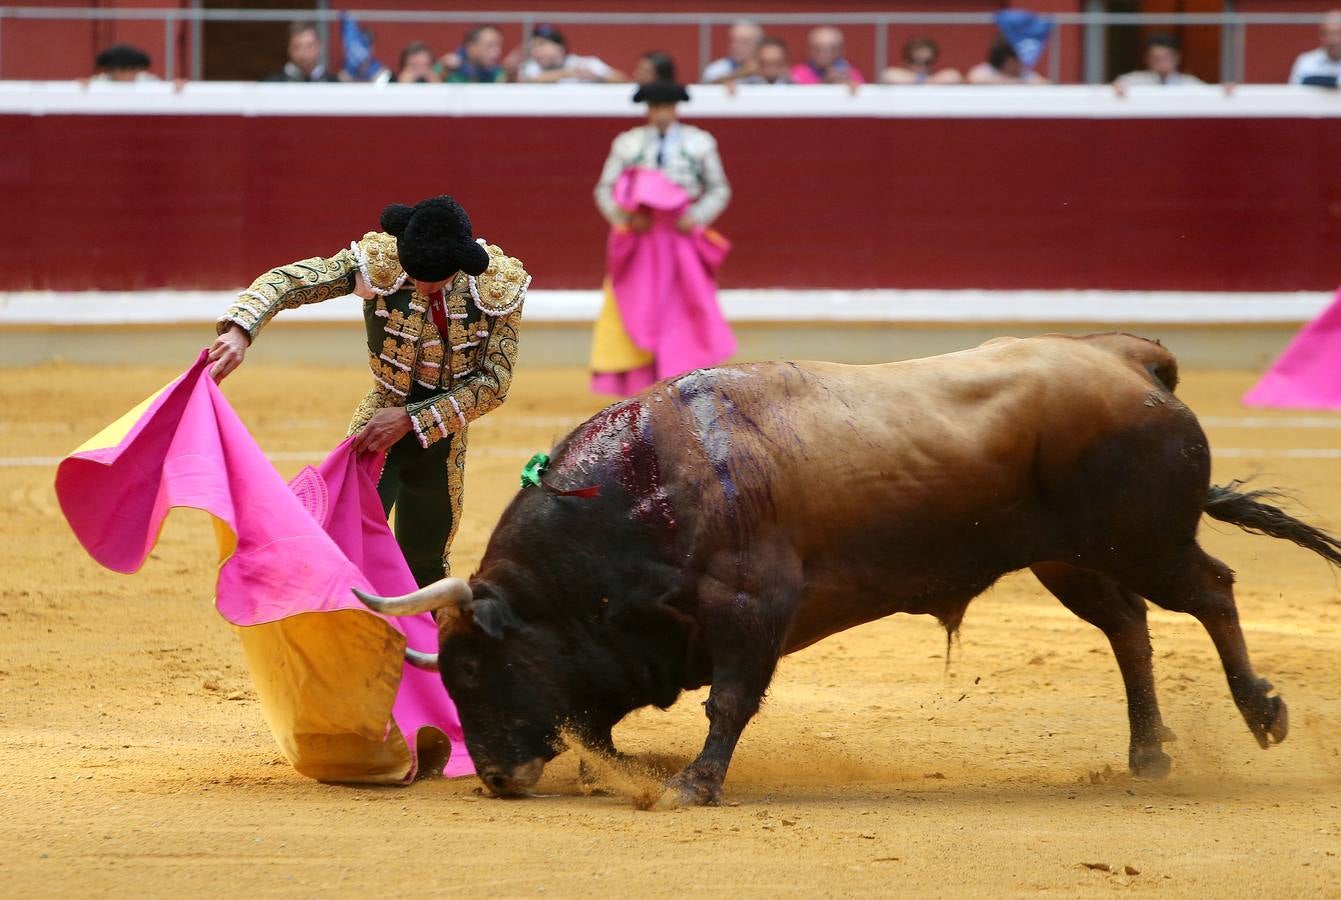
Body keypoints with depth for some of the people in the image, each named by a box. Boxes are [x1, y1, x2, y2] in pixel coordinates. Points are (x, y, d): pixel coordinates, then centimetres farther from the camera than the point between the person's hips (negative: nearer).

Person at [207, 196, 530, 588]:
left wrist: (410, 420, -21)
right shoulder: (378, 261, -20)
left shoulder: (499, 285, -16)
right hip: (376, 426, -2)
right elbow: (285, 281, -23)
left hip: (440, 440, 2)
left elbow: (494, 382, -13)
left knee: (425, 568, 17)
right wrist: (240, 331, -43)